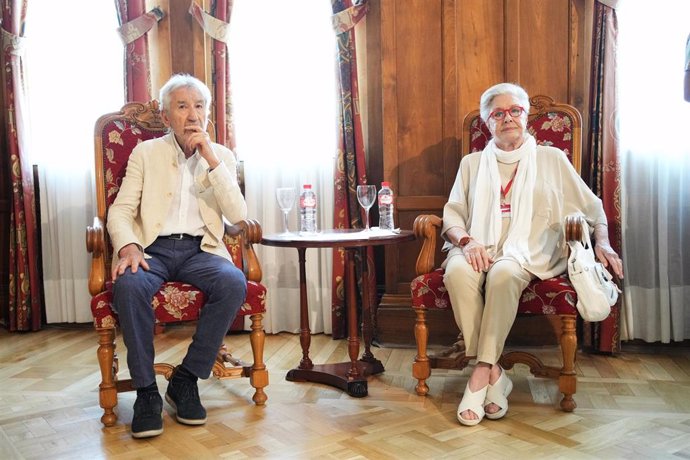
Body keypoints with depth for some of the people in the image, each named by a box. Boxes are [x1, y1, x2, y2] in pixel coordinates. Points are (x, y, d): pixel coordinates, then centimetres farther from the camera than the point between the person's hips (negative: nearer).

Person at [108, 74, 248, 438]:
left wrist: (211, 160, -9)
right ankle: (146, 391, -18)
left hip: (200, 250, 1)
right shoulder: (145, 153, 11)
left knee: (234, 282, -31)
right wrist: (127, 245, -19)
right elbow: (119, 211, 4)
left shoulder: (222, 156, 12)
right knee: (128, 285, -34)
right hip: (153, 248, 0)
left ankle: (186, 379, -15)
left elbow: (237, 214, -1)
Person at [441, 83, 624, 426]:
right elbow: (452, 214, 12)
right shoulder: (472, 163, 21)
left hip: (527, 250, -1)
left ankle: (482, 371, -29)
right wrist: (467, 241, -9)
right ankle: (493, 374, -26)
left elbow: (592, 206, 19)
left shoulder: (552, 159, 18)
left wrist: (602, 242, 1)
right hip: (479, 247, 2)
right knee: (457, 272, -35)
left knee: (504, 273, -38)